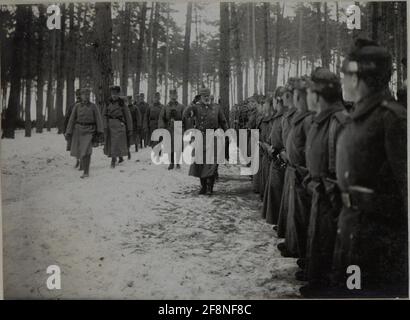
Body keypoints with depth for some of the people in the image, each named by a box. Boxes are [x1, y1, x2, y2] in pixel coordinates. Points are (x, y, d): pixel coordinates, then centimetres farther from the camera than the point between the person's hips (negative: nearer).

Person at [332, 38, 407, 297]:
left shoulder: (392, 118, -18)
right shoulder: (359, 118, 10)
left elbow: (404, 178, -21)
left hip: (381, 225, -9)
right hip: (353, 218, 9)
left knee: (376, 289, 3)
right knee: (350, 286, 18)